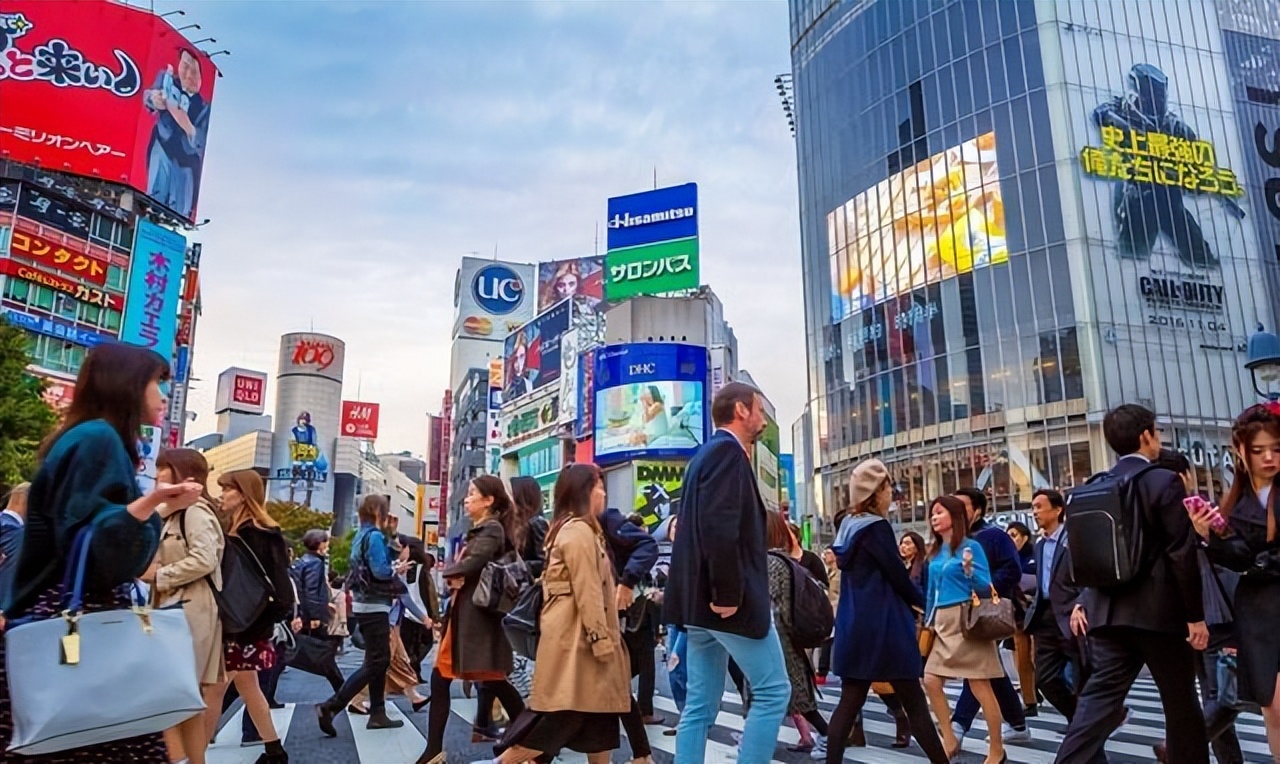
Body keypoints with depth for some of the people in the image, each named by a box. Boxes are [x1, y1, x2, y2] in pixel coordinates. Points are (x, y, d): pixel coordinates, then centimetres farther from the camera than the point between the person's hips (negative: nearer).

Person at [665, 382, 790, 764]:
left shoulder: (706, 454, 19)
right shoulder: (727, 450, -12)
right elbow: (719, 527, -24)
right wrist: (729, 595, -22)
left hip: (700, 600, 10)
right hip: (729, 601, -9)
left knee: (700, 705, 11)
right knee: (773, 691, 2)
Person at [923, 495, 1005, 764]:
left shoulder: (971, 546, -7)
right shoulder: (936, 553, 11)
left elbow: (985, 588, -9)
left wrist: (968, 569, -26)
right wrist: (928, 623, 18)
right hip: (943, 623, 7)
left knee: (980, 686, 0)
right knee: (931, 681, 1)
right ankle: (949, 739, 15)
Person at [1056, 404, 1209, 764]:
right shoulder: (1164, 482, -8)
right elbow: (1182, 554, -11)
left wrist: (1081, 601, 14)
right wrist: (1195, 614, -6)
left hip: (1107, 612, 4)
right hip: (1159, 610, -4)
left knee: (1099, 698, 2)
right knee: (1181, 704, 12)